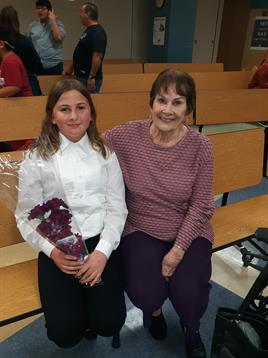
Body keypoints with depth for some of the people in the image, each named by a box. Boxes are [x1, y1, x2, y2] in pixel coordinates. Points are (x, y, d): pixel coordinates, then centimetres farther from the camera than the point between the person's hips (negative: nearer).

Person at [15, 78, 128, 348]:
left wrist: (103, 250, -14)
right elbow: (26, 217, 0)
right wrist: (52, 251, -16)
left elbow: (117, 207, 0)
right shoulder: (36, 159, -1)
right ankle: (74, 307, 27)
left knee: (109, 324, -8)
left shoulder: (105, 153, 4)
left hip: (101, 243, 1)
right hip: (58, 250, 0)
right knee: (64, 333, -9)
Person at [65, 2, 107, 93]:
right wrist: (71, 67, 25)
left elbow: (97, 56, -24)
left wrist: (91, 77, -27)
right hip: (81, 76, 10)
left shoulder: (97, 32, -15)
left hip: (89, 78, -10)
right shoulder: (88, 30, 16)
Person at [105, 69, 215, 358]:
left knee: (188, 293, -18)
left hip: (188, 232, 0)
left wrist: (178, 249, -13)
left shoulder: (200, 146, -12)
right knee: (144, 292, -19)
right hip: (141, 230, 0)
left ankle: (191, 330, 25)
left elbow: (199, 205, -8)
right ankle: (154, 310, 26)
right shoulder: (127, 136, -12)